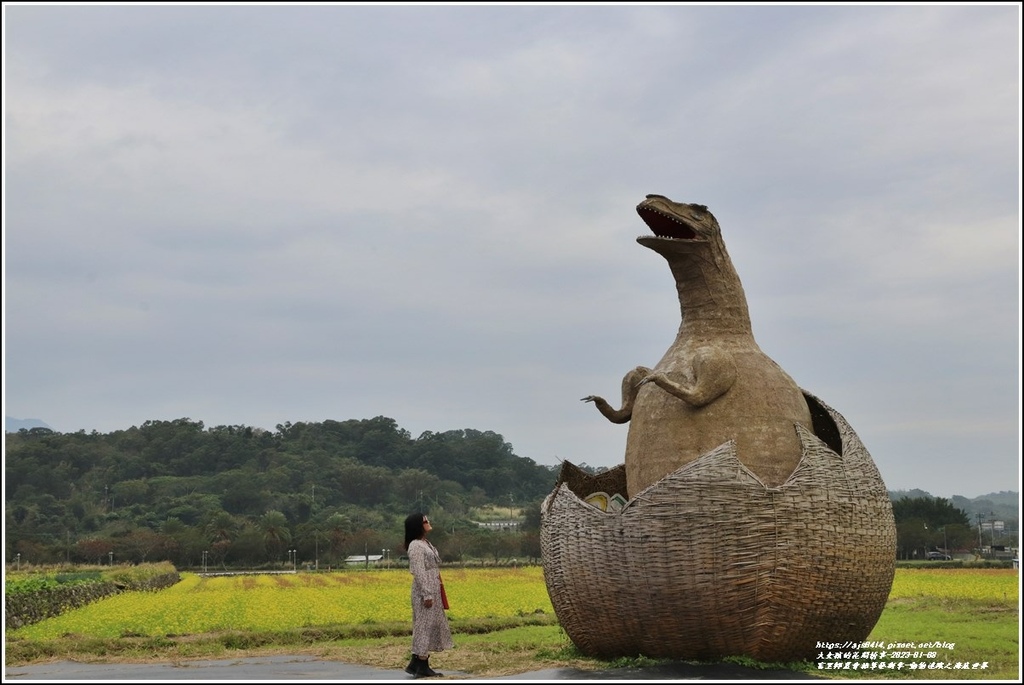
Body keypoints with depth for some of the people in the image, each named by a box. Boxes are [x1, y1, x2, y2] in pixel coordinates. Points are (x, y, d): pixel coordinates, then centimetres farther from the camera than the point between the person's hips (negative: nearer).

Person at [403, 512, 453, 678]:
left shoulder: (426, 543, 16)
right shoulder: (416, 546, -15)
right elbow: (419, 572, -20)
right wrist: (427, 595, -22)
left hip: (434, 590, 10)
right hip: (425, 591, -10)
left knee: (432, 625, 11)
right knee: (425, 625, -6)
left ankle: (421, 664, 15)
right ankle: (421, 667, -1)